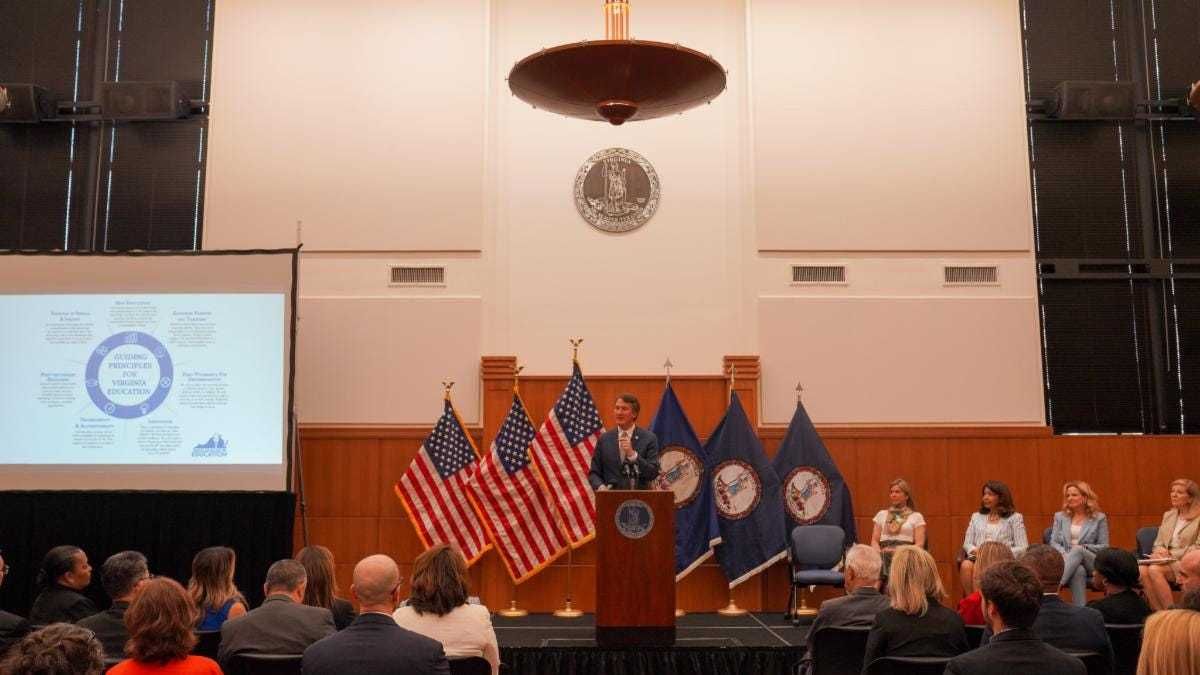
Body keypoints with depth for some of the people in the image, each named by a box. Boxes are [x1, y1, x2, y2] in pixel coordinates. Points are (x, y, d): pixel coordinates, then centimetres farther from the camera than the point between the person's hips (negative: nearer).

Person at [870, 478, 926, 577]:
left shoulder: (916, 516, 15)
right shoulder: (881, 515, 24)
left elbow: (919, 544, 4)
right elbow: (874, 540, 17)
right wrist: (879, 553, -6)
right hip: (883, 554, 2)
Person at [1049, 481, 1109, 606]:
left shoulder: (1099, 518, 11)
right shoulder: (1060, 516, 18)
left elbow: (1104, 547, 5)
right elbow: (1053, 542, 10)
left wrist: (1082, 547, -11)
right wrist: (1064, 554, -12)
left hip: (1092, 563, -1)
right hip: (1065, 560, 1)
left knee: (1078, 551, -37)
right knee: (1079, 571, -38)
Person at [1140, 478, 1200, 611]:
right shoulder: (1168, 515, 19)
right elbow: (1158, 543, 18)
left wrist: (1172, 554, -15)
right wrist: (1159, 552, -6)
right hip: (1166, 560, 5)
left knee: (1154, 570, -33)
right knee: (1142, 570, -28)